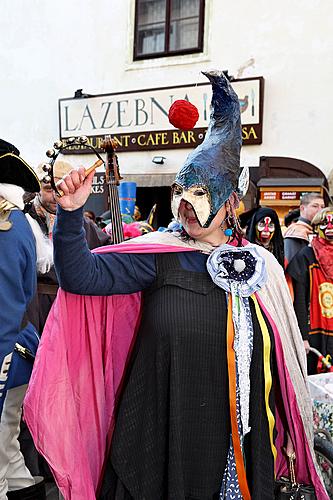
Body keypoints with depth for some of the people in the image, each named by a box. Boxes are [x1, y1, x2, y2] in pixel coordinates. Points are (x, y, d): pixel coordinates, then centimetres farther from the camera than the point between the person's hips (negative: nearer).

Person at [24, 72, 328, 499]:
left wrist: (288, 436, 12)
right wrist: (71, 213, -29)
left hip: (236, 436, 2)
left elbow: (281, 359, 8)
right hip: (162, 435, -1)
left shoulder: (261, 266, -1)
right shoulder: (158, 256, -7)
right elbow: (81, 276, -16)